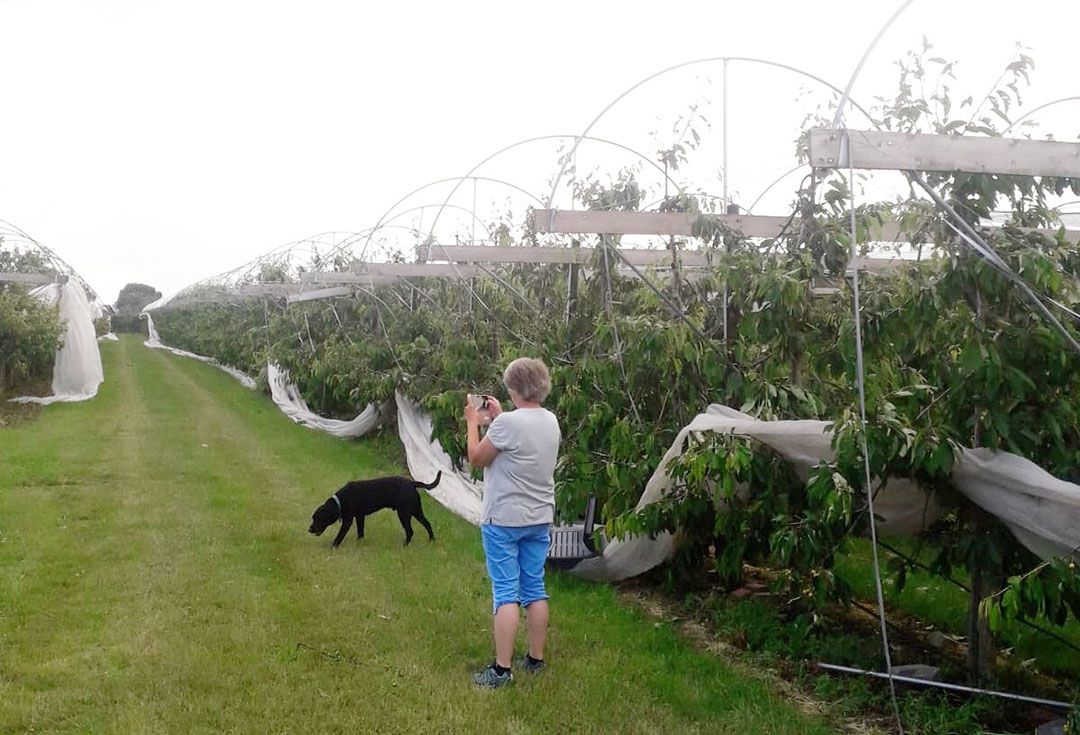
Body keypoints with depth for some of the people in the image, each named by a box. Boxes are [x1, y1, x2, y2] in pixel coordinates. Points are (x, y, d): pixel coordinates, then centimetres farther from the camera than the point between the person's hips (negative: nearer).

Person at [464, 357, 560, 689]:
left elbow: (477, 459, -7)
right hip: (539, 520, 7)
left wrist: (473, 422, 5)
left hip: (504, 520, -7)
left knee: (506, 593, -3)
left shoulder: (508, 422, -20)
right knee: (535, 590, 13)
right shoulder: (551, 421, 4)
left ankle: (502, 669, 0)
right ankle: (536, 659, 22)